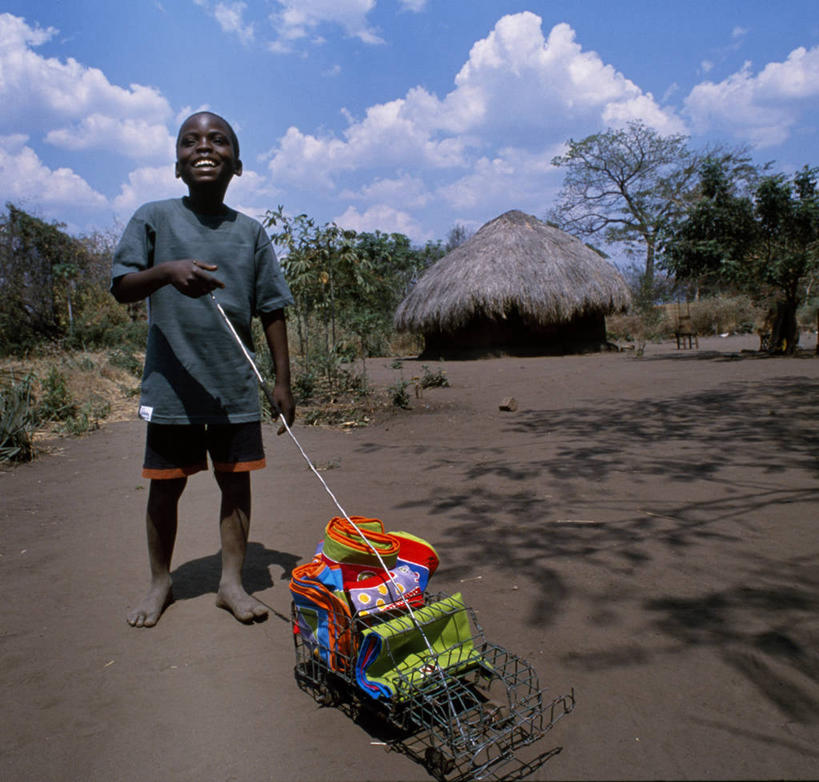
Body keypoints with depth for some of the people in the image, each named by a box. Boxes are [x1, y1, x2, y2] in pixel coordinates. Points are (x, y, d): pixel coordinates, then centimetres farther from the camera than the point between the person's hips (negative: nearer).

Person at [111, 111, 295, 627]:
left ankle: (232, 581, 24)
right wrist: (166, 270, -25)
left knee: (236, 480, 7)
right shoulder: (154, 218, 2)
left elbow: (272, 311, 6)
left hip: (236, 386, 2)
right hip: (172, 385, -1)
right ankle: (160, 583, 30)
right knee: (166, 484, 9)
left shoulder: (251, 232, 6)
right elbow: (121, 287, -4)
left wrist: (283, 382, 2)